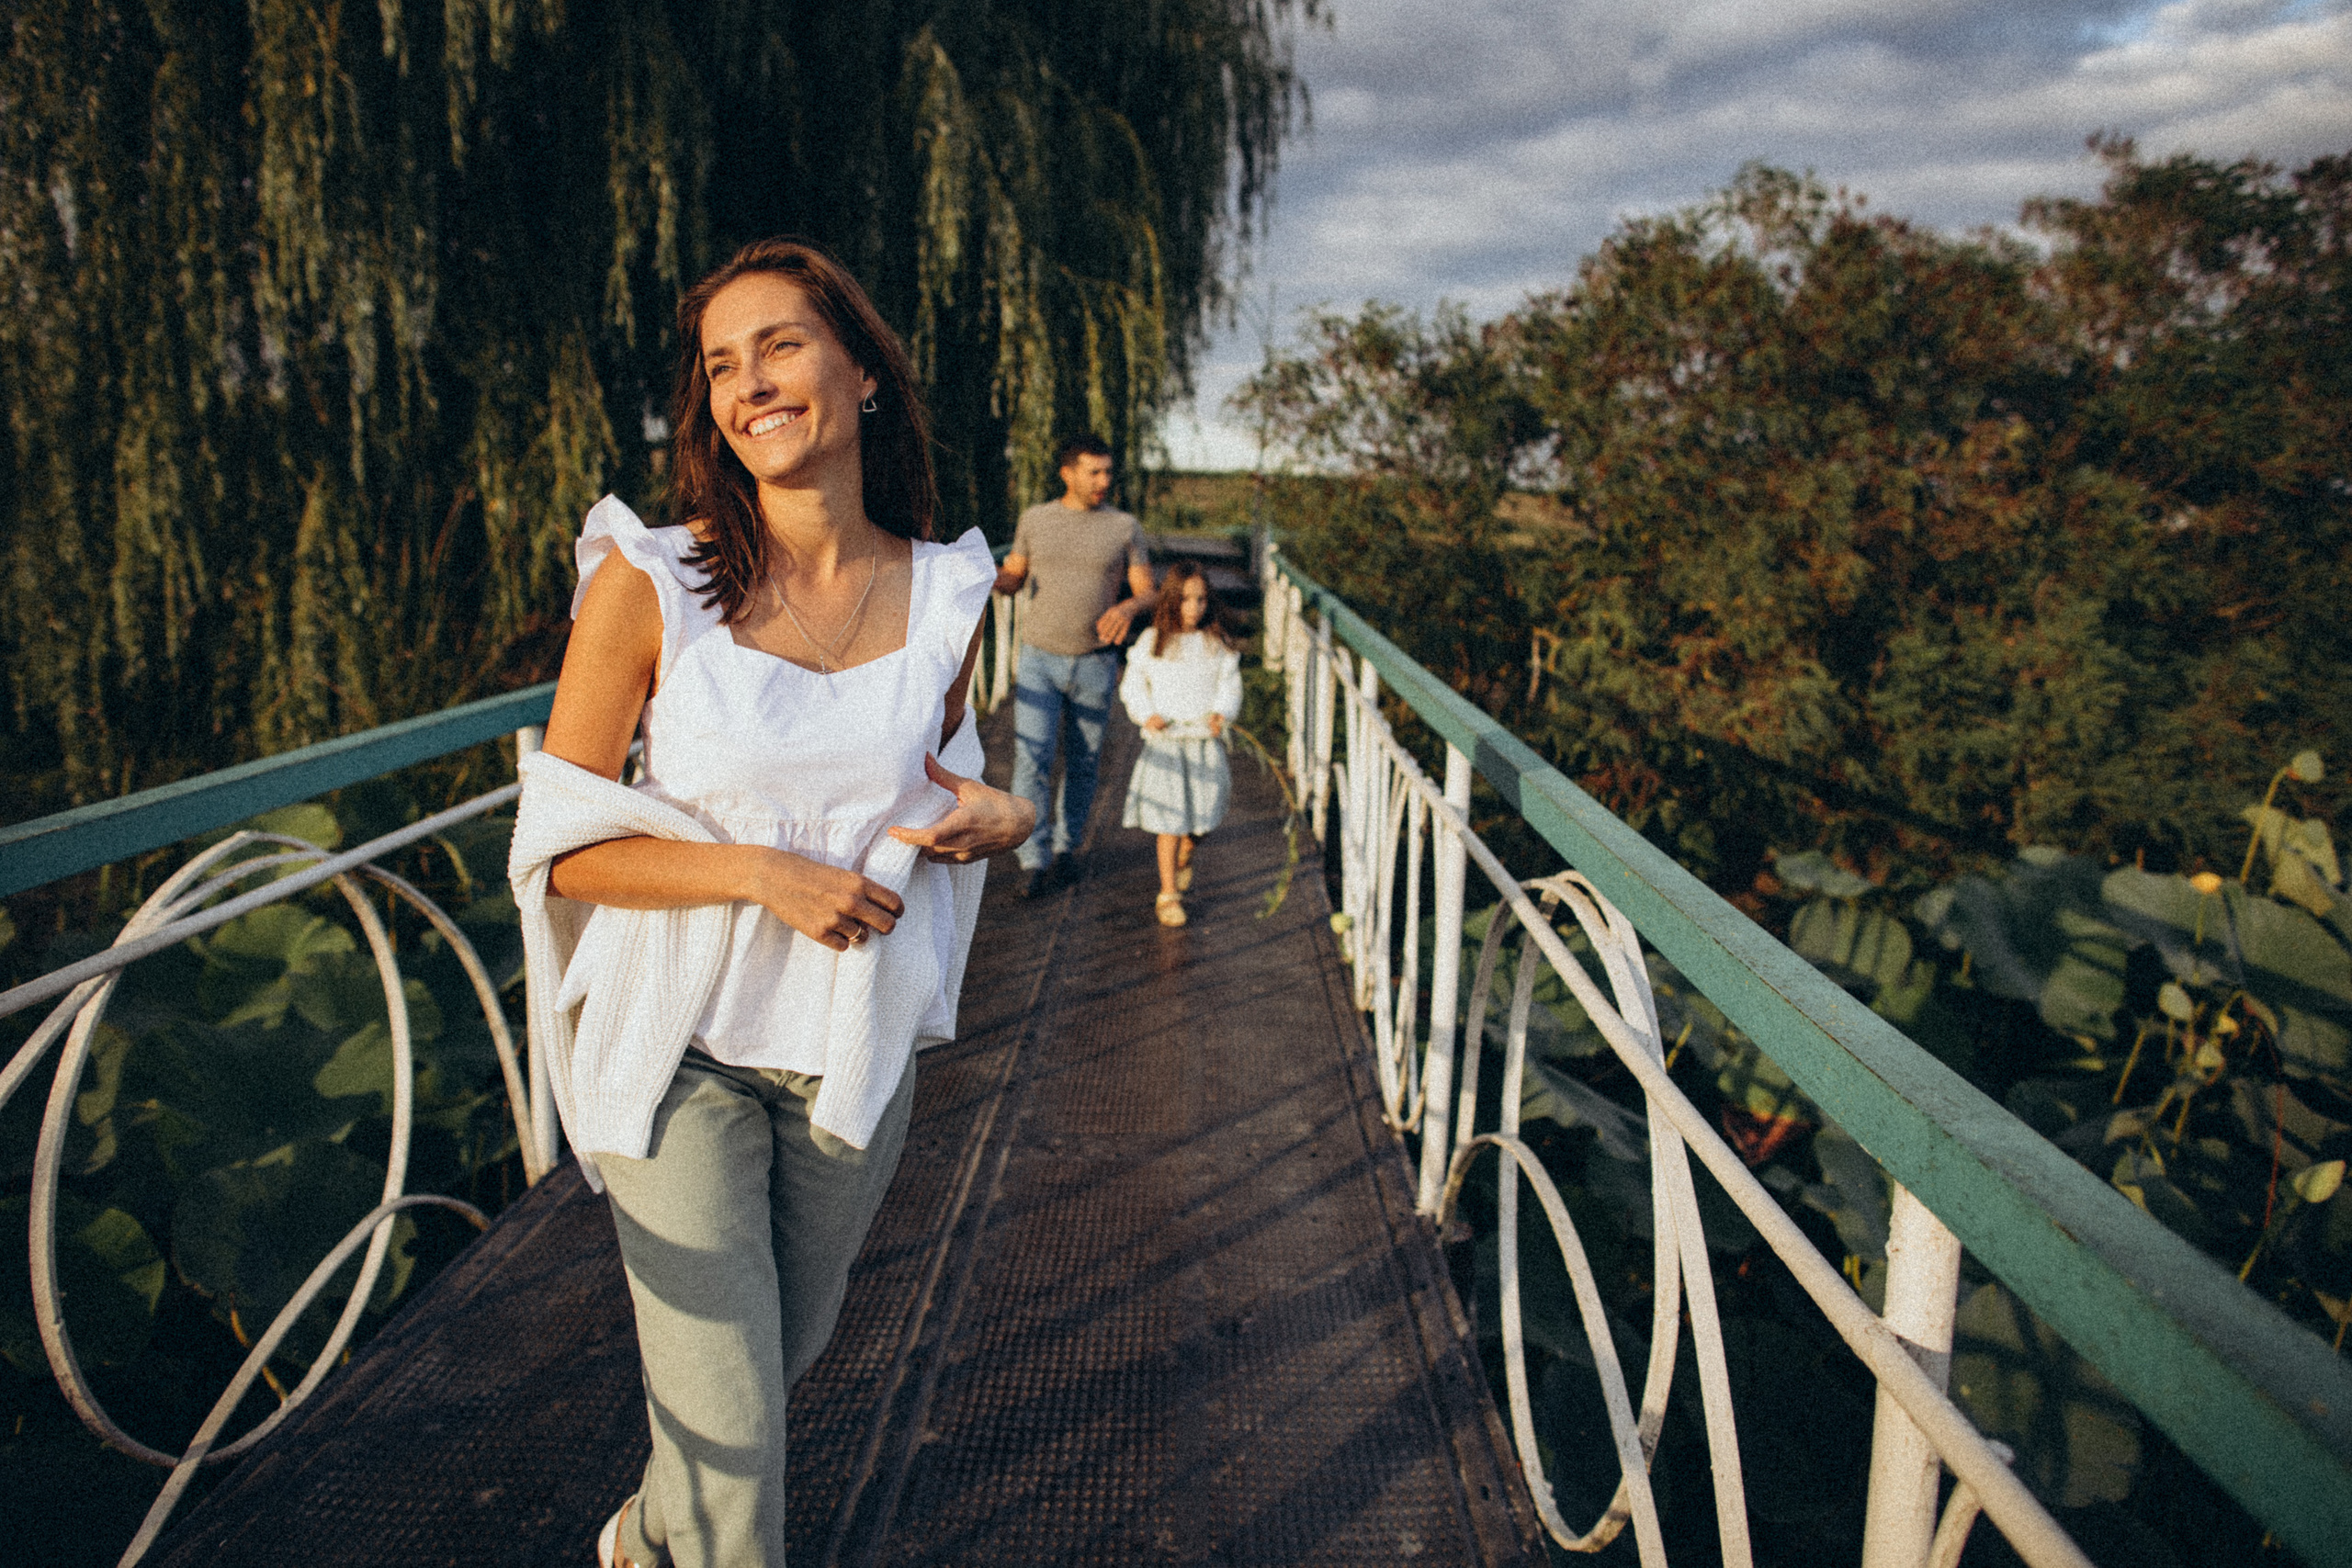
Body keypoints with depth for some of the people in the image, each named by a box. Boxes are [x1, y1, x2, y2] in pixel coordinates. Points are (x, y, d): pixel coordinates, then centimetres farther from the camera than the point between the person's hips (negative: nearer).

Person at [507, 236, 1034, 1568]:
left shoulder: (948, 594, -3)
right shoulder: (648, 579, -13)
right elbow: (561, 847, -10)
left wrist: (1002, 816, -8)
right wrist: (761, 872, -22)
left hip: (855, 1049, 4)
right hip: (683, 1049, -4)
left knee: (791, 1348, 24)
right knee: (725, 1421, 0)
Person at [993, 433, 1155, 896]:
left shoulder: (1125, 527, -2)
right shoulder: (1034, 519, 1)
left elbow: (1147, 593, -2)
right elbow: (1012, 578, 10)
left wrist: (1128, 608, -26)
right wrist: (991, 578, -15)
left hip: (1095, 664, 0)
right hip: (1040, 661, 0)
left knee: (1082, 764, 10)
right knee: (1031, 761, -12)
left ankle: (1065, 845, 31)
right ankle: (1034, 862, -3)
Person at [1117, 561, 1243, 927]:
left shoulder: (1218, 645, 1)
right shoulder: (1153, 642, -2)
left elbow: (1230, 687, 2)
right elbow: (1132, 686, 5)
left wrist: (1221, 713, -18)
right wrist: (1147, 715, -12)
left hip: (1205, 742, 2)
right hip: (1165, 743, -2)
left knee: (1200, 815, 10)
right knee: (1169, 821, -3)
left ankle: (1184, 858, 45)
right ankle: (1168, 894, 7)